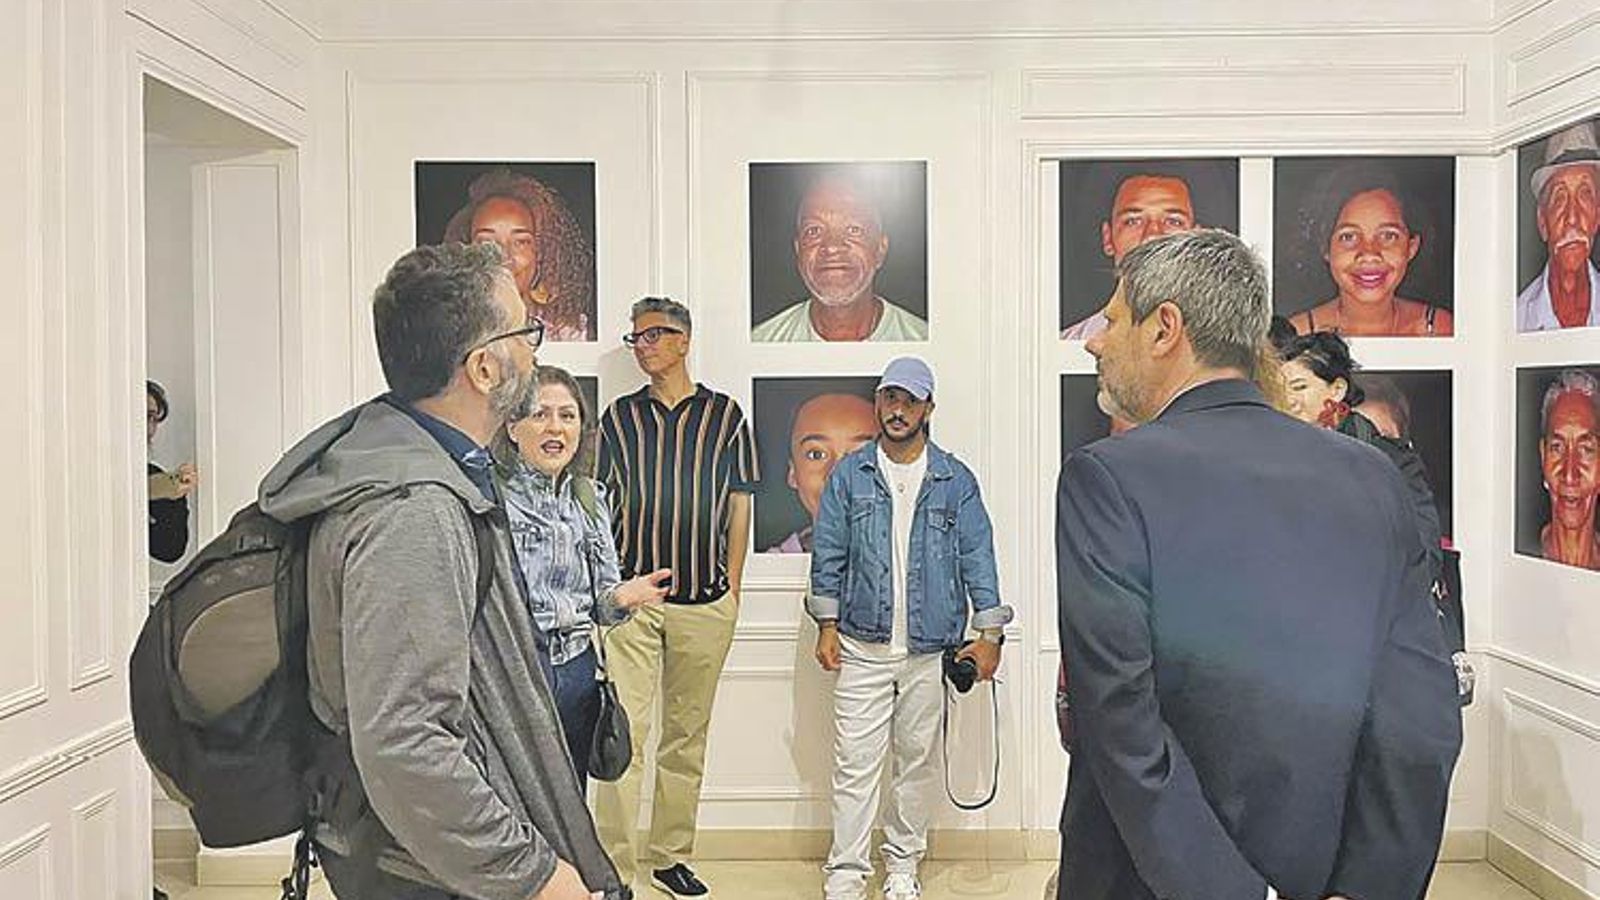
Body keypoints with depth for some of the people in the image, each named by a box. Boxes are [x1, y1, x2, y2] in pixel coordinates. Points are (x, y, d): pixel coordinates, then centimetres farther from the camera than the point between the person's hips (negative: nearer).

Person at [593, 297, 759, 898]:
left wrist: (731, 590, 3)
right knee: (626, 733, -5)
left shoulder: (724, 414, 5)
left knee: (687, 735, 11)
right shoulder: (619, 416, 7)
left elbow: (739, 506, 7)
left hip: (705, 603, 1)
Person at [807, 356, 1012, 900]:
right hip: (862, 646, -1)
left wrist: (989, 632, -1)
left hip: (931, 650, 1)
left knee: (917, 761, 12)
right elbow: (828, 554, 6)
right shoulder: (849, 476, 3)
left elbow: (977, 557, 3)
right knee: (855, 764, -1)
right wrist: (827, 624, 1)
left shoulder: (955, 479, 3)